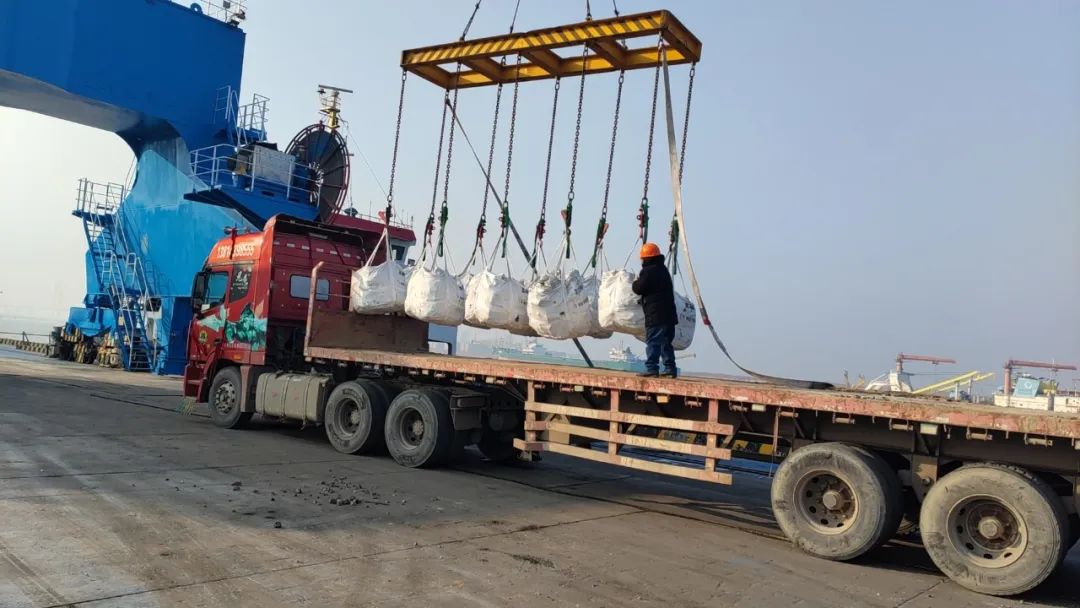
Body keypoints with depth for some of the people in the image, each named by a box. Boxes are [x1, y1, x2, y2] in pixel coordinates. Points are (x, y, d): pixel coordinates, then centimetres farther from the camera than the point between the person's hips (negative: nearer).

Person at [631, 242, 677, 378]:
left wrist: (635, 282, 10)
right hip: (668, 313, 9)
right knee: (666, 342, 13)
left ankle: (651, 368, -9)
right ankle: (670, 368, 13)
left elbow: (639, 289, -12)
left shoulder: (648, 271, -11)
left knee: (652, 342, -6)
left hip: (655, 314, -8)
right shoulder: (663, 270, 18)